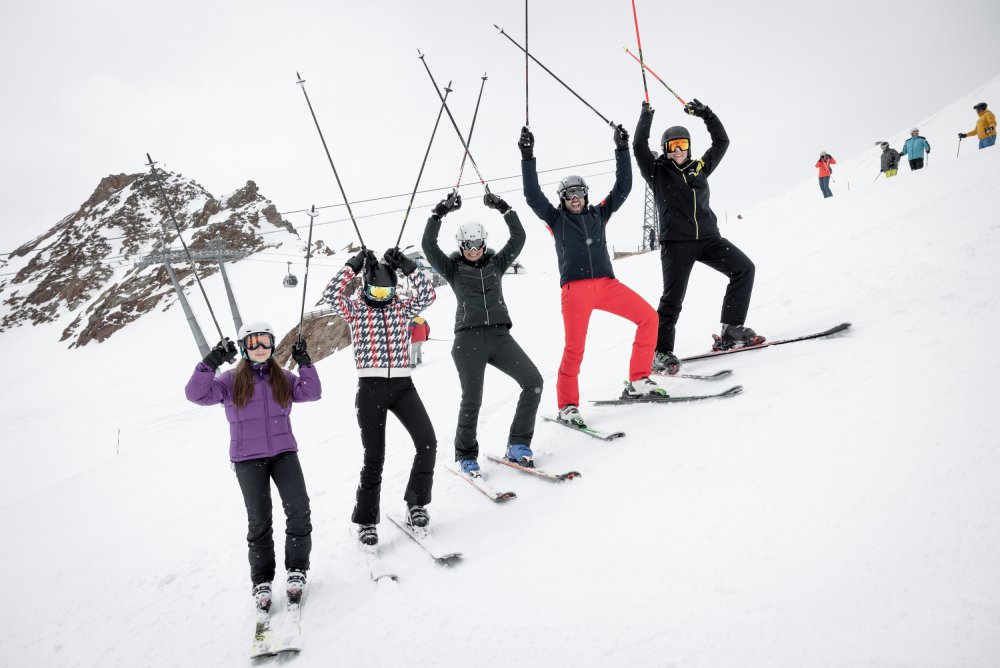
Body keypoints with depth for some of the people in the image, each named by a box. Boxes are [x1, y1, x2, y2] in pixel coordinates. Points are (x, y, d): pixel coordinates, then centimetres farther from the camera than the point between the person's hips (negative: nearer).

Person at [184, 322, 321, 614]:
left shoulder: (282, 378, 8)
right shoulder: (232, 381, 1)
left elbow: (311, 393, -2)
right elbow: (196, 394, -9)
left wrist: (305, 363, -8)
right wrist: (211, 362, -18)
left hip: (283, 452, 2)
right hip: (248, 458, -2)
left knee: (298, 508, -13)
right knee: (259, 519, -3)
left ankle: (296, 570, 4)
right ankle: (262, 581, 12)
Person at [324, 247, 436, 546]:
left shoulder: (401, 308, 13)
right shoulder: (355, 309, 7)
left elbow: (427, 295, -3)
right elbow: (331, 294, -10)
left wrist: (406, 265, -8)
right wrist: (354, 264, -12)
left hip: (402, 384, 3)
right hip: (370, 387, -2)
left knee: (427, 443, -10)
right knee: (374, 457, 0)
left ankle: (416, 504, 9)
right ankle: (366, 521, 14)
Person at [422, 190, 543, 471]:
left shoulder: (496, 263, 18)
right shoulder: (453, 269, 11)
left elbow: (518, 238, 8)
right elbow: (428, 245, -2)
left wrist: (503, 208, 0)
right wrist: (440, 212, -8)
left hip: (500, 336, 3)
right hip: (468, 339, -3)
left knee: (534, 382, -12)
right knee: (471, 399, -9)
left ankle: (518, 446, -1)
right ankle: (465, 455, 13)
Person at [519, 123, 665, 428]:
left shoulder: (599, 213, 18)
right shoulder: (556, 218, 11)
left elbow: (622, 187, 15)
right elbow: (532, 195, 0)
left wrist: (622, 149, 10)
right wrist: (527, 157, -6)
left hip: (607, 284, 4)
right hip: (575, 288, -4)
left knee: (648, 317, -8)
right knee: (575, 348, -11)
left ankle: (638, 380, 2)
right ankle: (567, 406, 2)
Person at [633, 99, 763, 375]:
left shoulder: (700, 167, 17)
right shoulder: (658, 173, 5)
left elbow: (722, 141, 21)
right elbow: (639, 147, -7)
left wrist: (706, 114, 15)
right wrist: (646, 117, -8)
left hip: (708, 238, 5)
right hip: (676, 242, -5)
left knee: (744, 269, -7)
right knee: (673, 297, -8)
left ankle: (732, 332, -2)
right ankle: (661, 352, 0)